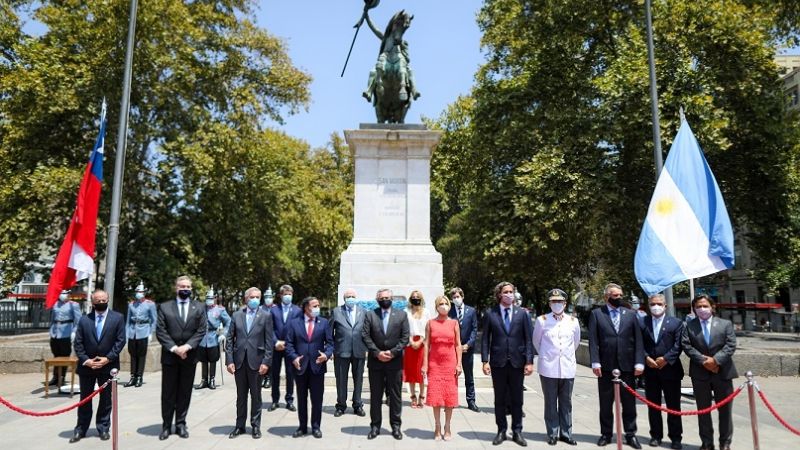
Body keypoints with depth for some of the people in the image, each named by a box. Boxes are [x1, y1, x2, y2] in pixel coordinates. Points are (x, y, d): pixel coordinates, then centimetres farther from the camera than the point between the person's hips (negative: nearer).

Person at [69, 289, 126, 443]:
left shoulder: (118, 318, -2)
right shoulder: (84, 319, 3)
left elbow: (120, 340, -6)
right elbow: (78, 343, 0)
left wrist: (108, 358, -14)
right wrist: (85, 360, -11)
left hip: (108, 365, -1)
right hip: (87, 365, 1)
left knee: (106, 399, 8)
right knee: (85, 399, 11)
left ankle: (103, 428, 20)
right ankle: (81, 429, 22)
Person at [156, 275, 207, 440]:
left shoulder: (199, 307, 6)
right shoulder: (164, 307, 4)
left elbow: (201, 331, -1)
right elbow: (160, 331, -3)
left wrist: (187, 346, -14)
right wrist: (174, 348, -14)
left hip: (189, 356, 1)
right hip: (169, 356, -1)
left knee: (185, 392, 8)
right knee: (168, 393, 6)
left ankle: (181, 424, 17)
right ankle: (166, 425, 16)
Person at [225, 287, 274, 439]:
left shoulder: (266, 316, -1)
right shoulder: (237, 315, 6)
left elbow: (269, 341, -4)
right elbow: (229, 339, 4)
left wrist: (266, 362, -10)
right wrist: (229, 360, -3)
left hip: (256, 361, -2)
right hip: (239, 361, 2)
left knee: (256, 395, 8)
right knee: (241, 395, 12)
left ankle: (256, 426, 19)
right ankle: (240, 426, 24)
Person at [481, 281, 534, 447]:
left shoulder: (522, 313, 2)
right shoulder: (490, 314, 0)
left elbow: (529, 339, 0)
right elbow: (485, 339, 0)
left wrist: (529, 362, -6)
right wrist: (485, 361, -6)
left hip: (517, 362, 1)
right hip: (498, 362, 0)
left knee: (517, 399, 9)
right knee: (500, 399, 9)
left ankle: (517, 431, 22)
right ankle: (501, 431, 22)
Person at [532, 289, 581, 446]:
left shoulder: (573, 321, 4)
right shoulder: (542, 320, -3)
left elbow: (576, 342, 18)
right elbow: (536, 342, 9)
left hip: (568, 368, 2)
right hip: (548, 368, -2)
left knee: (566, 403, 10)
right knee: (550, 403, 5)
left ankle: (566, 433, 20)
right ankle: (552, 434, 15)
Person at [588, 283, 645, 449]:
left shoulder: (631, 314, 7)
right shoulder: (596, 314, 2)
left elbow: (638, 340, 3)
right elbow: (593, 341, -3)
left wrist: (639, 362, -5)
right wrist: (595, 362, -11)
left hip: (627, 366, 1)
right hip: (606, 366, -1)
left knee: (629, 403, 9)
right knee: (605, 403, 9)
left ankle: (630, 434, 21)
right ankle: (606, 434, 20)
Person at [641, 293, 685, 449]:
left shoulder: (676, 323, 2)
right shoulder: (642, 323, 6)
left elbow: (678, 345, -5)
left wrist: (666, 359, -14)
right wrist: (646, 358, -12)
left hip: (670, 369, -2)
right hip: (650, 370, 2)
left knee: (673, 406, 5)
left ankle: (675, 437, 16)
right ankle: (656, 435, 20)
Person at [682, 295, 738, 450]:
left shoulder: (726, 324, 5)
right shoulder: (689, 326, 5)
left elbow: (730, 345, -5)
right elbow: (686, 345, -4)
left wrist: (716, 360, -17)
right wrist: (703, 360, -15)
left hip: (722, 372, 0)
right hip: (700, 373, 0)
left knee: (725, 410, 8)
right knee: (703, 410, 7)